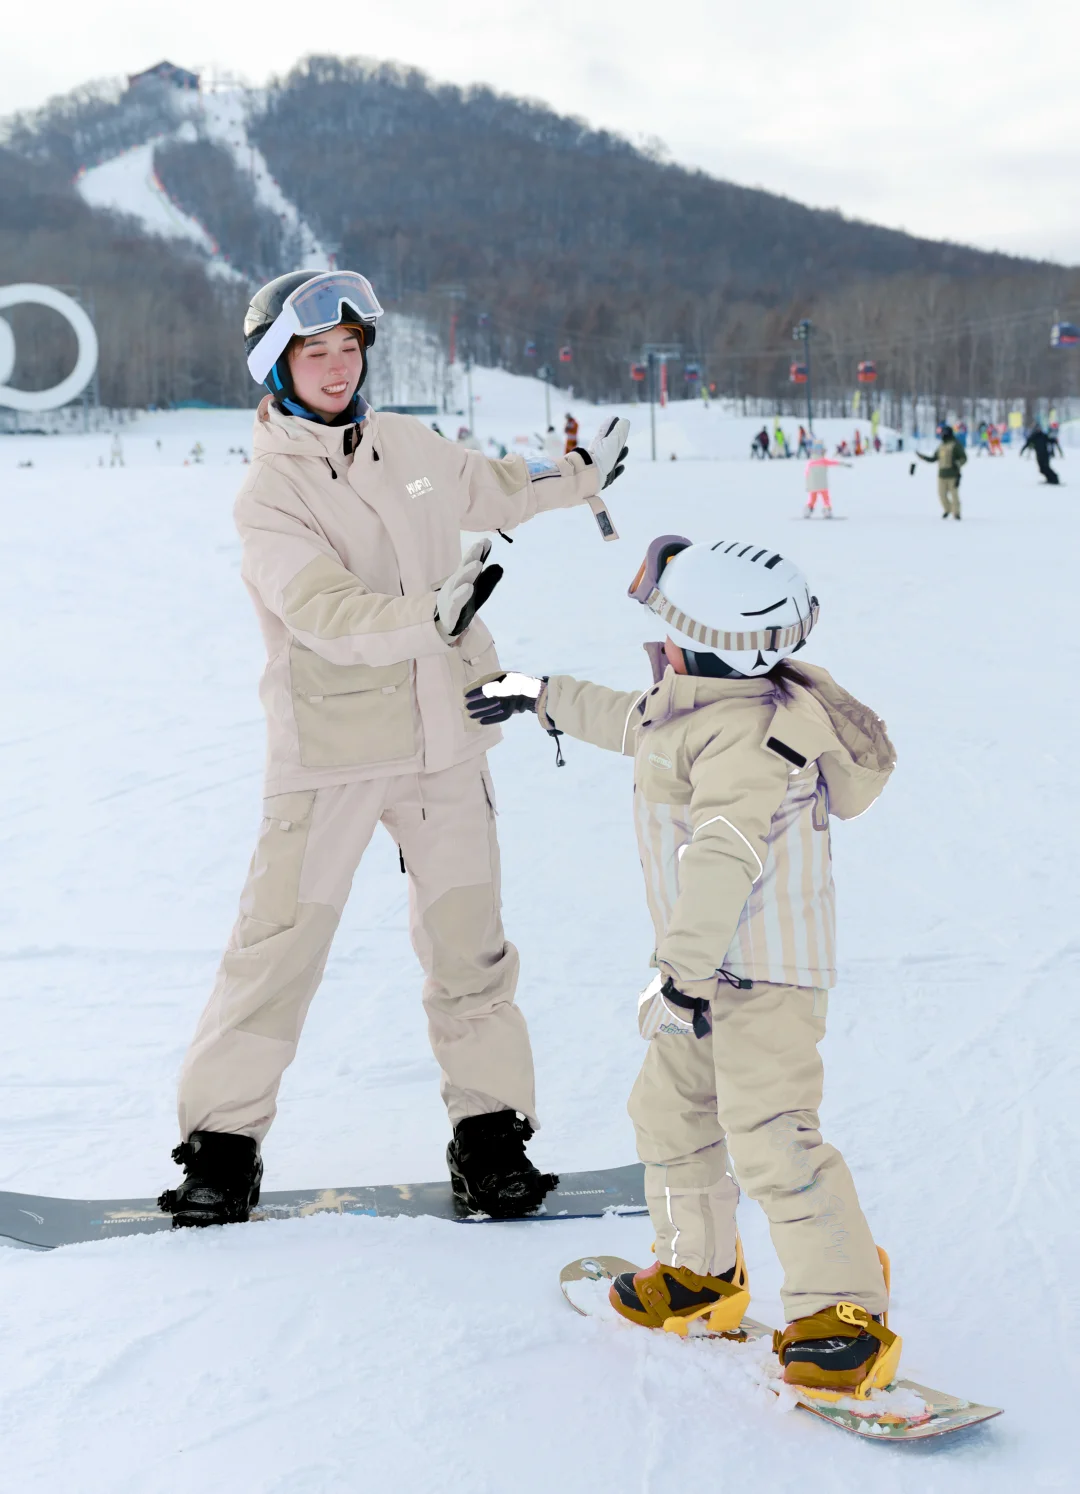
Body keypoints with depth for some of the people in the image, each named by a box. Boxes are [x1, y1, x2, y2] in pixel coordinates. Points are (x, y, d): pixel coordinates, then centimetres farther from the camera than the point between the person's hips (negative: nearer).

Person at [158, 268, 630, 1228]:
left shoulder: (408, 446, 7)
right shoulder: (270, 495, -10)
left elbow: (489, 491, 29)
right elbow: (329, 615, -24)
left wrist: (578, 478, 39)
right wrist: (435, 614, -38)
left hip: (443, 735, 4)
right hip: (329, 751, -4)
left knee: (467, 937, 5)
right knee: (282, 940, -3)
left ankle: (491, 1128, 16)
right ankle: (224, 1135, 10)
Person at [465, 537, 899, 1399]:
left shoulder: (747, 736, -26)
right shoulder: (698, 702, 8)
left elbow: (724, 861, -34)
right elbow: (633, 721, 30)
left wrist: (685, 971, -36)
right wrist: (541, 697, 42)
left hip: (767, 973, -11)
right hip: (710, 965, 11)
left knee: (771, 1137, -16)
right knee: (670, 1110, 20)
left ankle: (845, 1315, -9)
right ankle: (701, 1272, 37)